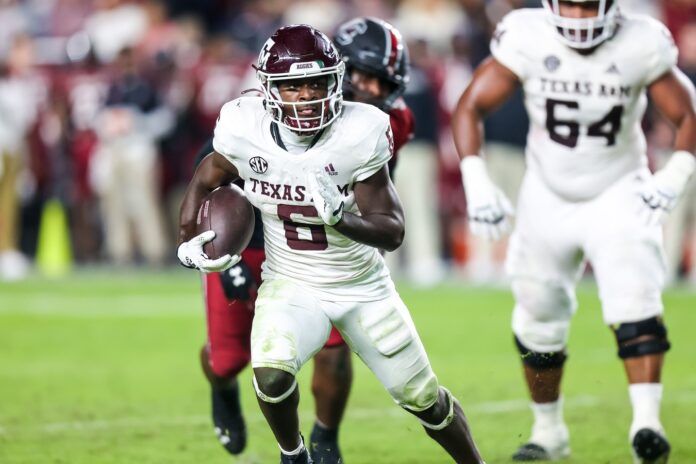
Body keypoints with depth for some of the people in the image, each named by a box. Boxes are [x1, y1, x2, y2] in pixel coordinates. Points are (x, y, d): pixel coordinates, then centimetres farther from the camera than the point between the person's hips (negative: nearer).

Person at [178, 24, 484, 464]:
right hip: (292, 287, 0)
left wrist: (339, 214, -39)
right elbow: (204, 182, 5)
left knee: (426, 400, 8)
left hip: (364, 287, 0)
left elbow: (393, 232, -21)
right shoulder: (247, 131, -16)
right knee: (272, 376, -28)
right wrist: (188, 244, -8)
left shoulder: (357, 135, -23)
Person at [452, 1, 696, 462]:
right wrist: (477, 183, -20)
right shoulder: (527, 38, -16)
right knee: (538, 322, 11)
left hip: (618, 197, -2)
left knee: (634, 307, -22)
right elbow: (471, 107, -10)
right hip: (548, 199, 2)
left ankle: (647, 423, -28)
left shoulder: (641, 46, -15)